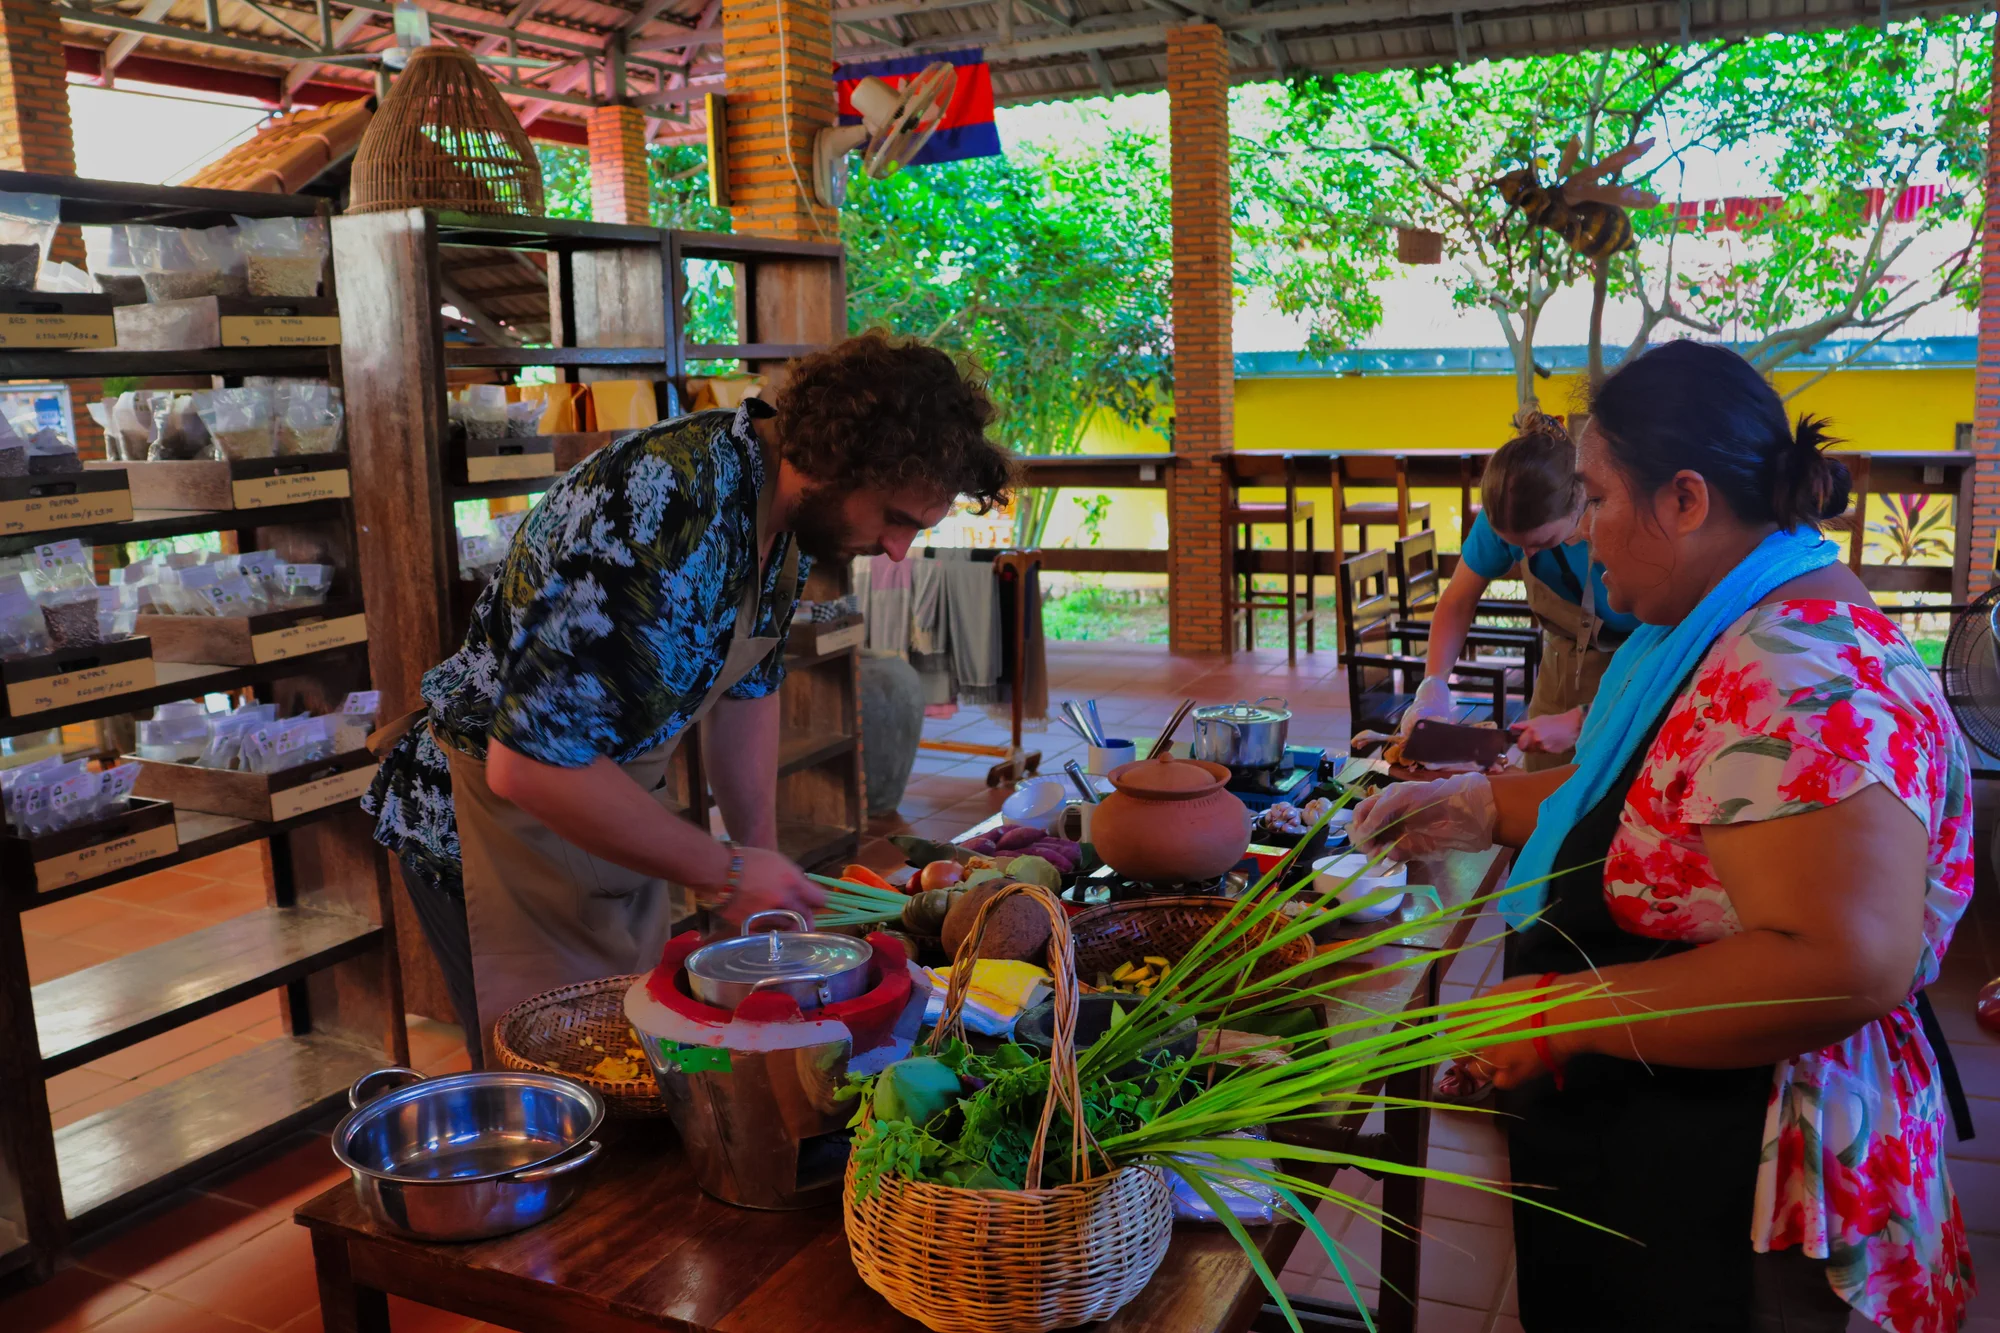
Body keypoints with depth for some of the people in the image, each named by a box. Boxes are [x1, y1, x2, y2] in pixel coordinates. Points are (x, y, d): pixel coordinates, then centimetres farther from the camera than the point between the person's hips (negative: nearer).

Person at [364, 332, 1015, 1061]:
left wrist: (764, 860, 5)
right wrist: (725, 870, -24)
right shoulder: (671, 511, -34)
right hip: (498, 817, -8)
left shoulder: (792, 507, -4)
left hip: (611, 807, 8)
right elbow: (531, 766, -34)